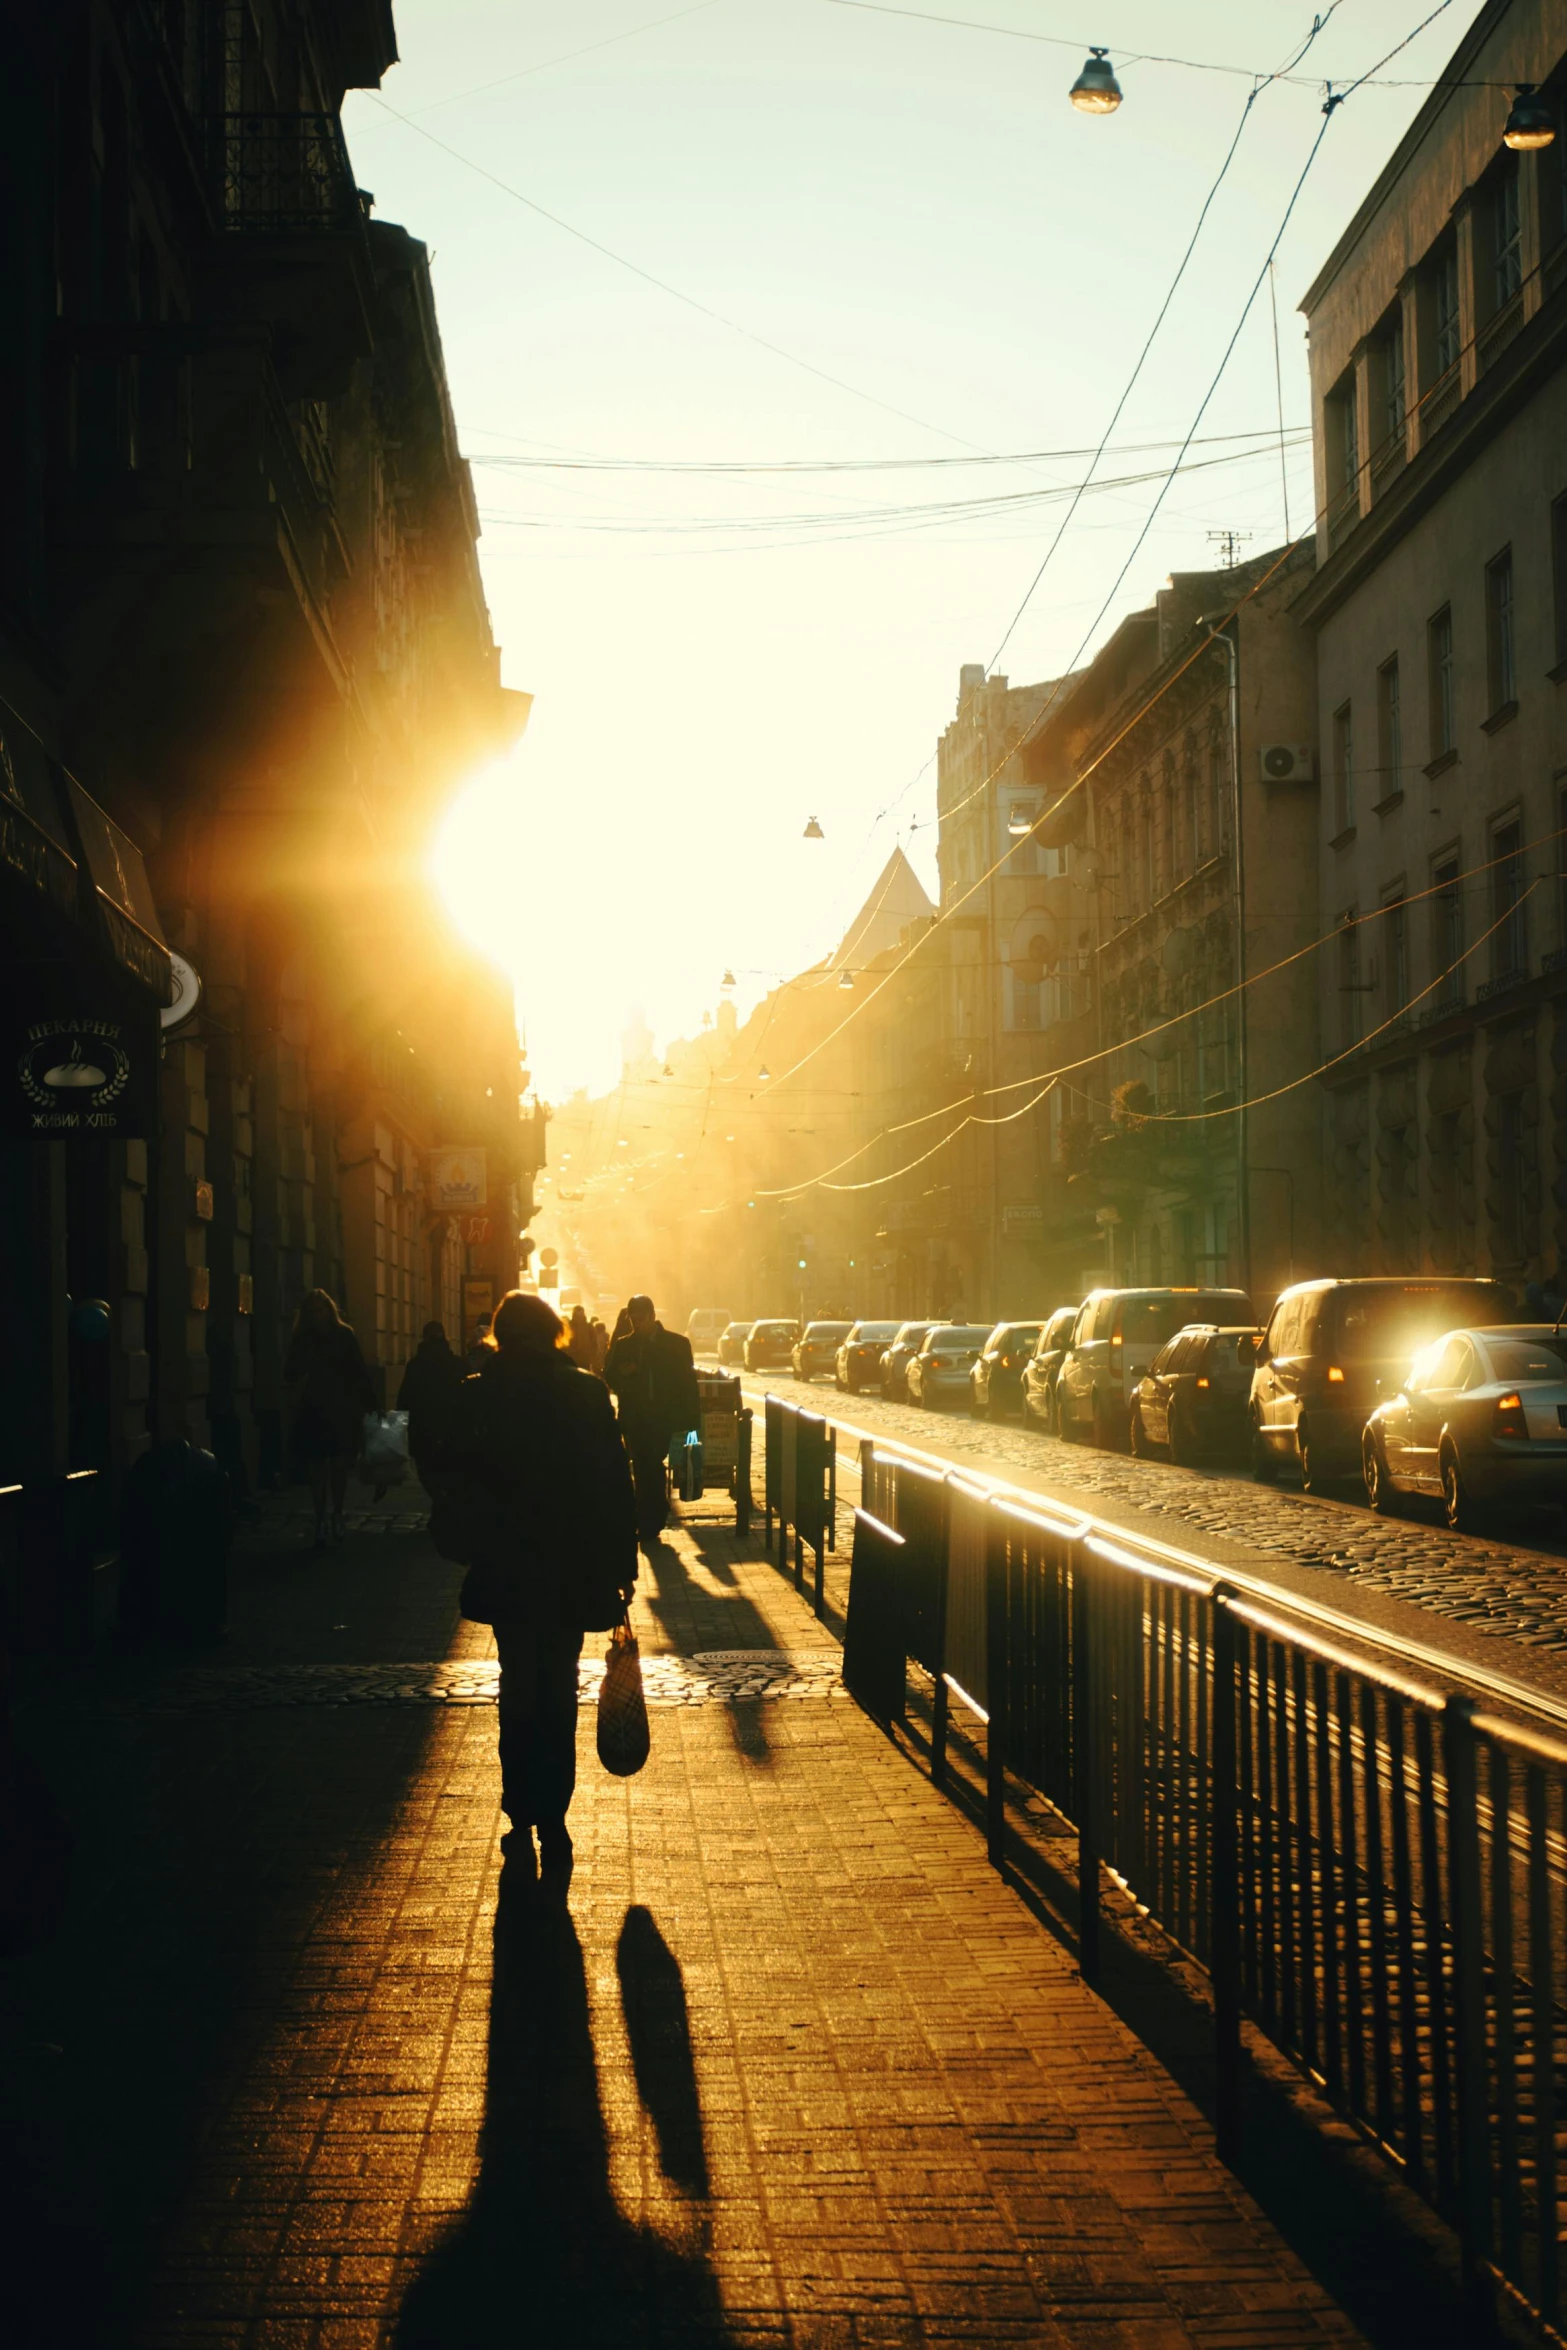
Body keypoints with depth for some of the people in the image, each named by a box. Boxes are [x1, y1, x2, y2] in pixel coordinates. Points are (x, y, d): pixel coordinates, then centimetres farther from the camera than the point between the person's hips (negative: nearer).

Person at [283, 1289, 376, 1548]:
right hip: (313, 1411, 0)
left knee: (338, 1465, 1)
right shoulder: (301, 1339, 3)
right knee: (317, 1468, 1)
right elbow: (290, 1375, 2)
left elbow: (359, 1371, 2)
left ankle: (337, 1515, 17)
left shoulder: (344, 1335, 1)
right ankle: (320, 1521, 6)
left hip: (341, 1411, 0)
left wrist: (370, 1403, -3)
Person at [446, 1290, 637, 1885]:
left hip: (507, 1568, 0)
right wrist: (621, 1562, 0)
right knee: (559, 1695, 9)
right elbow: (615, 1480, -6)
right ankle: (552, 1825, 6)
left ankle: (524, 1823, 12)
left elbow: (458, 1476, -3)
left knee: (519, 1693, 12)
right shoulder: (586, 1391, -7)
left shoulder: (480, 1394, -7)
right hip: (573, 1569, 0)